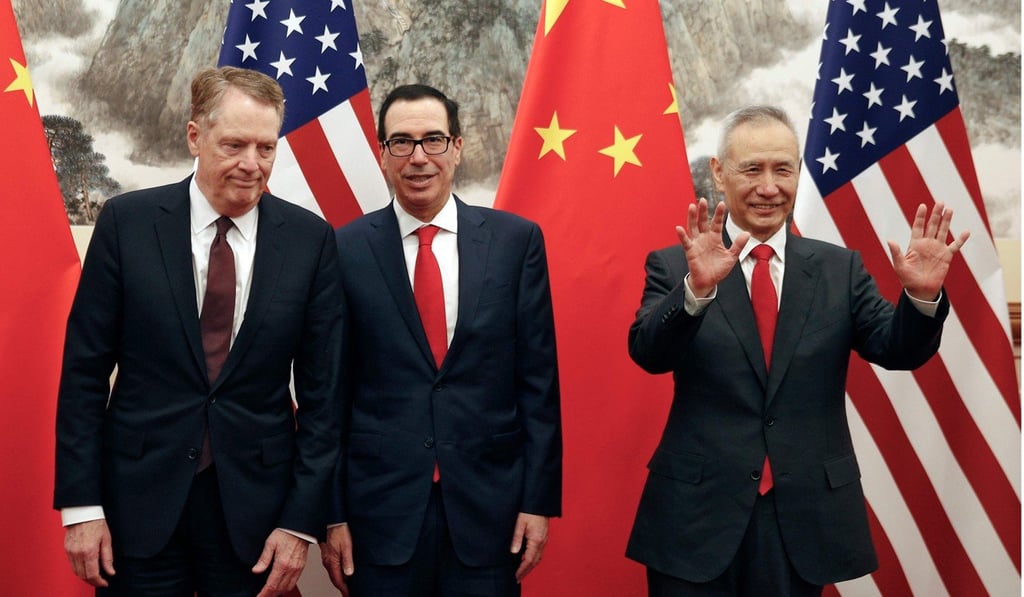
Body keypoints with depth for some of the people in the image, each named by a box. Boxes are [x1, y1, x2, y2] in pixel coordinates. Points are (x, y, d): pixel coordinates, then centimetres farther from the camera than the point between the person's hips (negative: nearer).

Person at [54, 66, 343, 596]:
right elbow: (85, 368, -1)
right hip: (139, 498, 0)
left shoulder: (311, 239, -4)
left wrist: (301, 520, -3)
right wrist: (81, 505, -4)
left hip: (255, 502, 1)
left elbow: (321, 388, -1)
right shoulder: (127, 221, -4)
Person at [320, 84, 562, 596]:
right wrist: (332, 514, 0)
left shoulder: (516, 240, 0)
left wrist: (539, 498, -1)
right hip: (381, 508, 0)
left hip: (490, 504, 1)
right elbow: (332, 390, 1)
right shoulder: (346, 250, -2)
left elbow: (538, 379, 1)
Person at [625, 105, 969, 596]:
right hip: (698, 514, -2)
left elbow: (897, 350, -2)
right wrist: (696, 289, -34)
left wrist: (921, 296, -22)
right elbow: (648, 354, -16)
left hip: (806, 516, 2)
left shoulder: (840, 268, 5)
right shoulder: (674, 265, -2)